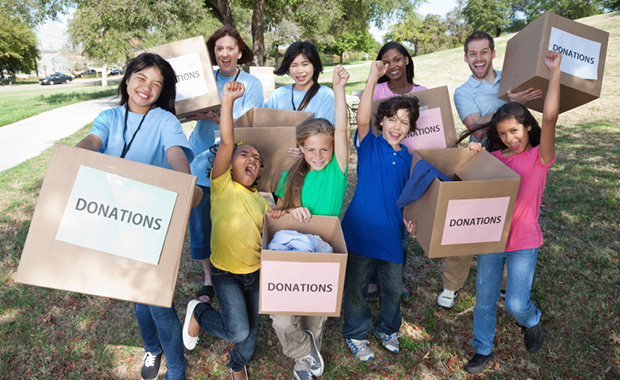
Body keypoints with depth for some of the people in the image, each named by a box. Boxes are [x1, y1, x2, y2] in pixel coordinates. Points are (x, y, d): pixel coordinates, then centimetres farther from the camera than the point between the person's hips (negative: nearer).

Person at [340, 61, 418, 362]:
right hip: (360, 230, -4)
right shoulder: (369, 145, -5)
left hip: (391, 233, 4)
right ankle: (356, 333, 34)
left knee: (393, 286, 16)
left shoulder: (407, 158, 7)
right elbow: (362, 119, -25)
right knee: (356, 286, 10)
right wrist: (373, 78, -31)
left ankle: (388, 329, 43)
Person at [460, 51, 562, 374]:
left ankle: (532, 321, 32)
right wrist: (473, 156, -15)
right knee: (484, 300, 12)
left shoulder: (540, 157, -7)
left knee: (516, 303, -5)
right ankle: (483, 349, 34)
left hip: (523, 242, -3)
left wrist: (554, 72, -21)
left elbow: (549, 117, -20)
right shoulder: (493, 158, 3)